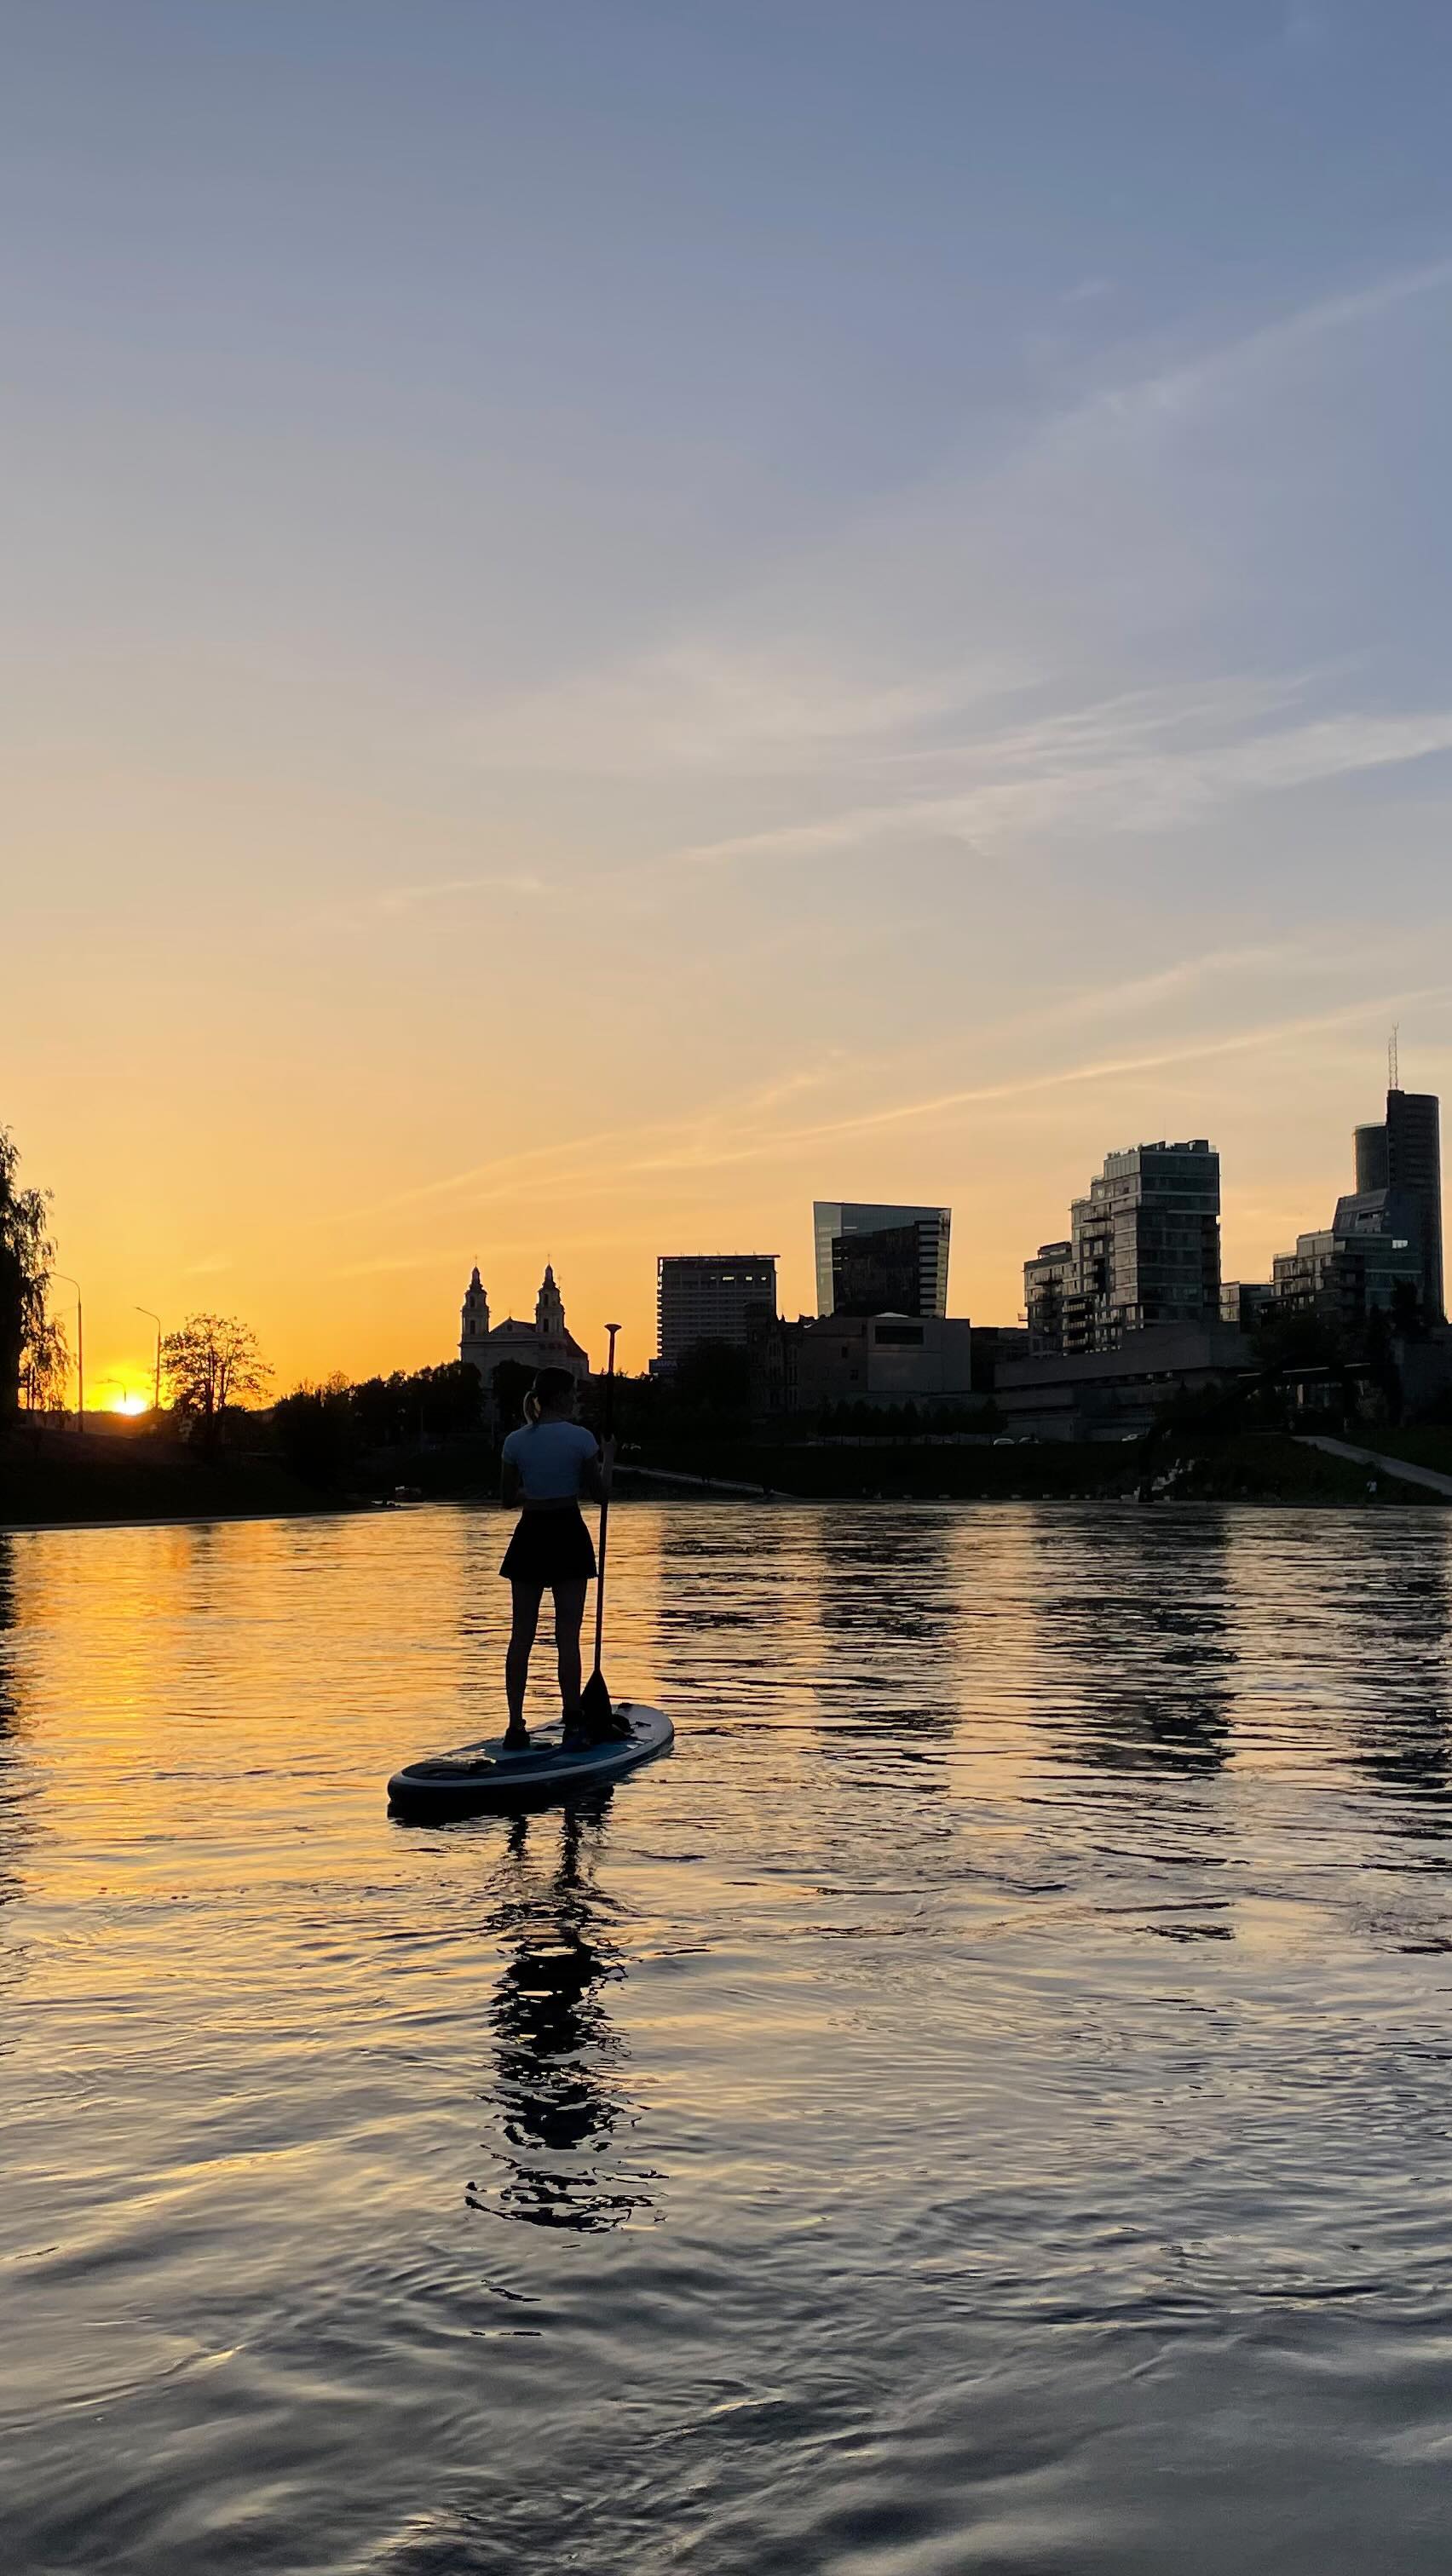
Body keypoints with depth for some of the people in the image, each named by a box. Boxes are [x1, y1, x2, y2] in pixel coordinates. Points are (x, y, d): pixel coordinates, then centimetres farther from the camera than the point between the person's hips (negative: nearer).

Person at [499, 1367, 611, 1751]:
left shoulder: (516, 1441, 0)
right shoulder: (580, 1437, -9)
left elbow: (508, 1495, 8)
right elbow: (599, 1493, -3)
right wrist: (608, 1458, 12)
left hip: (529, 1536, 3)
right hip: (568, 1535, -2)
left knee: (522, 1635, 7)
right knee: (567, 1635, 3)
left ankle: (516, 1727, 5)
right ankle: (572, 1725, 6)